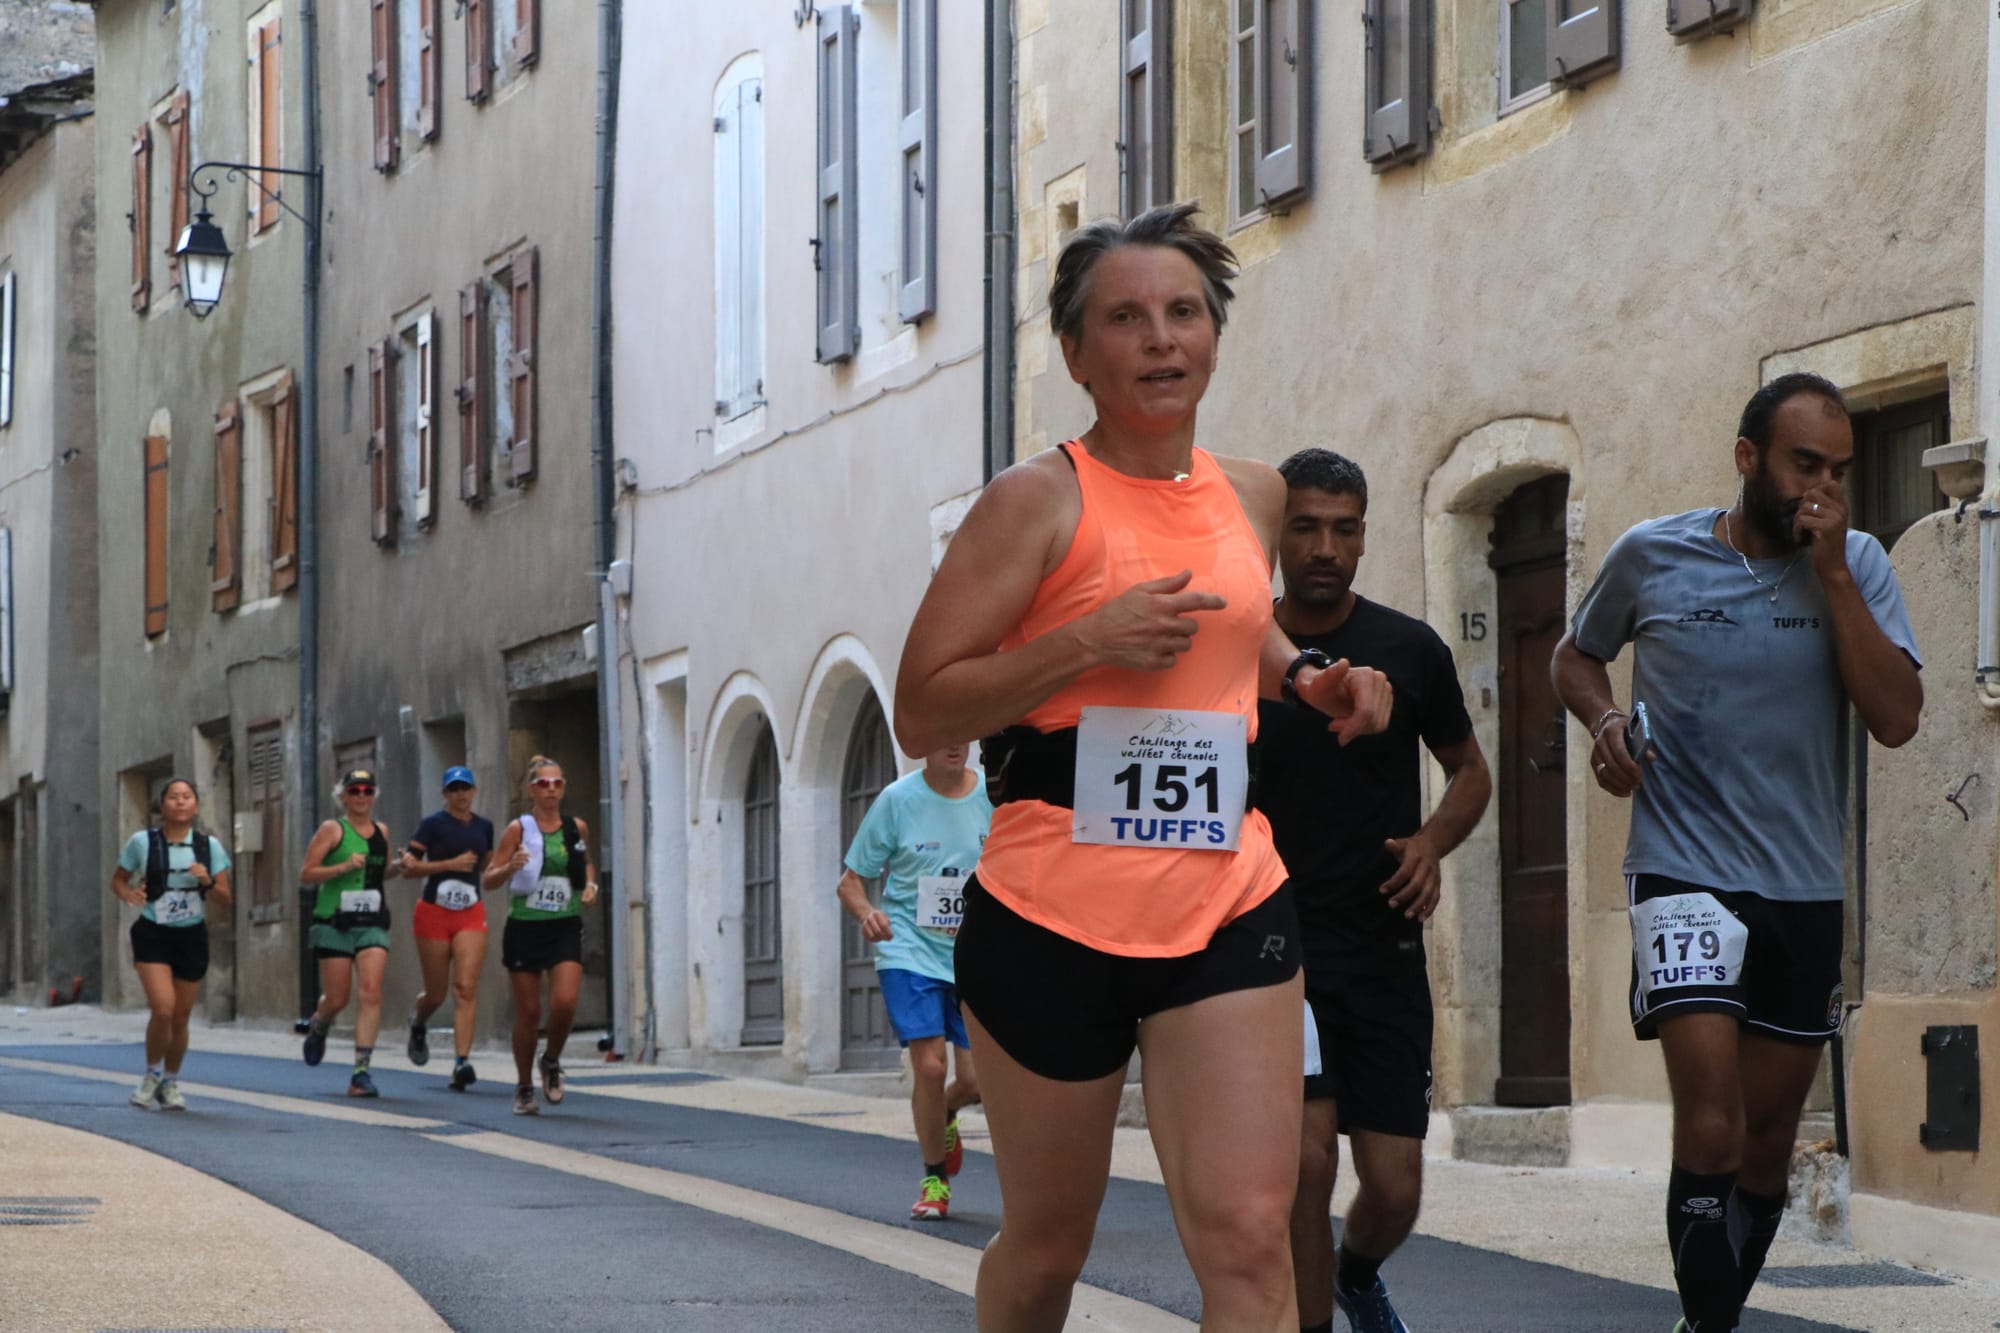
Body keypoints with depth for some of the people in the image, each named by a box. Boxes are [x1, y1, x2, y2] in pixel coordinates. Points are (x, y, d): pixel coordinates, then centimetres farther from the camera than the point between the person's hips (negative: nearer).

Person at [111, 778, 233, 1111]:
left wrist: (208, 882, -17)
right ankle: (152, 1075, 5)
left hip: (192, 937, 2)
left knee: (180, 1018, 7)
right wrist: (128, 894, -14)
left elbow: (225, 899, 4)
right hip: (153, 935, -2)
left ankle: (171, 1084, 28)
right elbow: (118, 879, 8)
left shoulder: (209, 846, 2)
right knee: (162, 1009, -18)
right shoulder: (142, 842, -3)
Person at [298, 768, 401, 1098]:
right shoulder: (332, 830, -2)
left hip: (372, 924, 3)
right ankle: (318, 1026, 39)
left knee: (371, 994, -13)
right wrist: (343, 867, -19)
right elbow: (305, 875, -6)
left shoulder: (381, 832, 13)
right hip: (335, 922, -3)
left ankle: (362, 1071, -13)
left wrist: (397, 868, 7)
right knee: (337, 999, 1)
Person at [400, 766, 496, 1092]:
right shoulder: (433, 824, -5)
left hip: (471, 916, 2)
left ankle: (462, 1062, -18)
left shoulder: (484, 826, 10)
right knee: (436, 993, 7)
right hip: (433, 913, -2)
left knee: (466, 988, -13)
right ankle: (419, 1023, 43)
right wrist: (450, 864, -18)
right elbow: (408, 865, -12)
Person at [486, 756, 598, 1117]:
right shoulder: (519, 829, -4)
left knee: (565, 1002, -16)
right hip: (525, 927, -2)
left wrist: (590, 885, 5)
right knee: (528, 1012, 2)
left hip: (566, 927, 2)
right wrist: (511, 867, -25)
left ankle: (552, 1062, 13)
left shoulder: (577, 828, 5)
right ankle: (524, 1088, 19)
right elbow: (489, 878, -6)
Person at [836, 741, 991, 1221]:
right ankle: (934, 1179, 7)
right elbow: (851, 880, 0)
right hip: (911, 952, -2)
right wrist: (867, 913, -21)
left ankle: (944, 1118, 36)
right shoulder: (898, 799, -5)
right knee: (930, 1065, -15)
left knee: (979, 1080, -2)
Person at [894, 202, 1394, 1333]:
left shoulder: (1254, 496, 12)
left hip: (1228, 910, 3)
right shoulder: (1040, 500, -5)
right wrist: (1087, 643, -18)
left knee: (1249, 1239, -12)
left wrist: (1307, 680, 13)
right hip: (1053, 913, -3)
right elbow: (921, 714, -7)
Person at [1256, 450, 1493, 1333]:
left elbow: (1469, 770, 15)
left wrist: (1433, 841, -5)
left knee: (1394, 1188, 0)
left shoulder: (1410, 652, 1)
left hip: (1383, 951, 1)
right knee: (1308, 1155, -18)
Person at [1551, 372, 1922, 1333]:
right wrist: (1604, 719, -5)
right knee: (1712, 1133, -19)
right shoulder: (1651, 557, -1)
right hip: (1685, 874, -3)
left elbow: (1896, 719, -11)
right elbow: (1575, 657, 17)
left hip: (1807, 891, 3)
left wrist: (1830, 572, -14)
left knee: (1768, 1143, 13)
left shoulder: (1855, 566, 1)